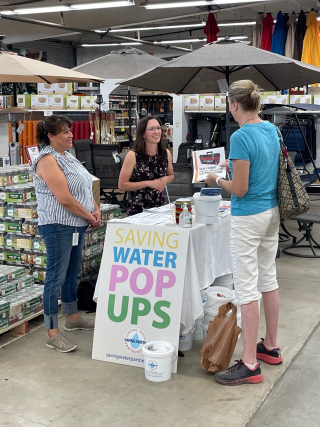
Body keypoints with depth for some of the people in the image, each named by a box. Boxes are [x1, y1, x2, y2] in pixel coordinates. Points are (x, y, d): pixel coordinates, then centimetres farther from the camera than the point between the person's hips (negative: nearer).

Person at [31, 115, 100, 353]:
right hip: (58, 226, -10)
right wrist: (89, 217, -12)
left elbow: (85, 188, 18)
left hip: (76, 225, 10)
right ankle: (53, 334, 1)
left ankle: (73, 318, 33)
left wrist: (96, 210, 1)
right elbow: (65, 198, -22)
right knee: (56, 277, -5)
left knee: (73, 273, 18)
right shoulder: (48, 160, -15)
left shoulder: (68, 157, 14)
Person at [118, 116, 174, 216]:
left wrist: (165, 179, -4)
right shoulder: (133, 155, -10)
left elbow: (171, 175, 18)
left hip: (160, 206, 4)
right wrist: (148, 183, -16)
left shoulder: (166, 153, 2)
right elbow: (122, 185, -10)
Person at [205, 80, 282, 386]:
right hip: (272, 212, 9)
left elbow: (239, 189, -19)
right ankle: (271, 347, 29)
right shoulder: (271, 129, 7)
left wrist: (217, 180, -3)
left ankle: (250, 365, 2)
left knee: (247, 288, -4)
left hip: (248, 218, -9)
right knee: (268, 279, 16)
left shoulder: (241, 137, -19)